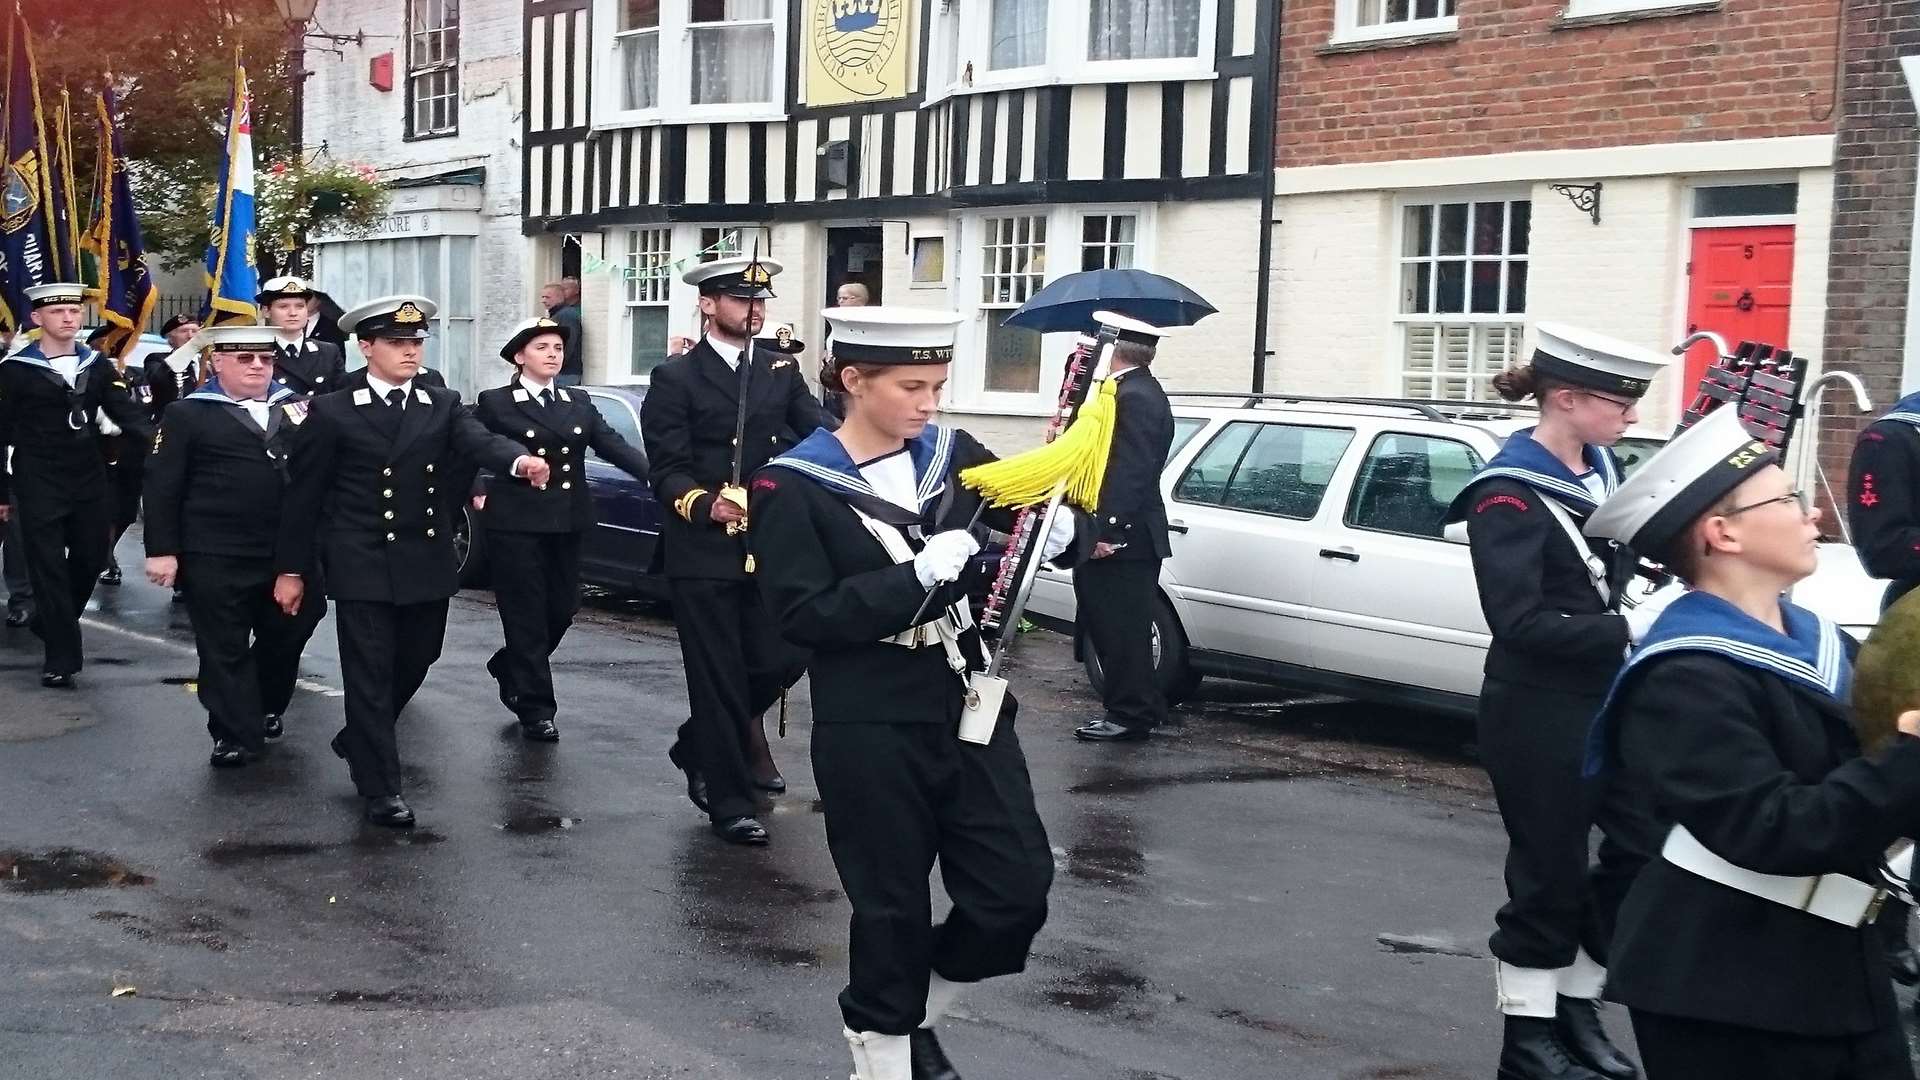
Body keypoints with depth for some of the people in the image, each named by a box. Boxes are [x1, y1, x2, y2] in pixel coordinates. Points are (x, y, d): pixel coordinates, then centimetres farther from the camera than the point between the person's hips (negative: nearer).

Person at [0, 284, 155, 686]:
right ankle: (61, 657, 2)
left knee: (91, 558, 12)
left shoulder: (97, 365, 6)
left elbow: (125, 411, -2)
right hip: (39, 487, -4)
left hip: (89, 481, 5)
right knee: (49, 569, -3)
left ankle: (49, 624, 37)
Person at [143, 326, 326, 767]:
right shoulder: (188, 415, -1)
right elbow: (162, 486, -3)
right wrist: (161, 549, -9)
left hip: (287, 553, 4)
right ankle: (236, 734, 9)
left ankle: (268, 709, 34)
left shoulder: (295, 407, 11)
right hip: (216, 558, -4)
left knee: (286, 636, 12)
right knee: (225, 648, 2)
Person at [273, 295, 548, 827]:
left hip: (427, 564, 4)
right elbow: (303, 494, 0)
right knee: (370, 674, -3)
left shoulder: (443, 405, 5)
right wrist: (291, 569, -1)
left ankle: (359, 740, 40)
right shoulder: (332, 412, -4)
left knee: (415, 661, 15)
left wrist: (519, 459, -37)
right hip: (362, 567, -4)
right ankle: (380, 787, 5)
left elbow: (479, 440, -15)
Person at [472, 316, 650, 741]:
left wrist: (660, 476, -14)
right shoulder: (495, 403, -2)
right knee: (527, 615, -2)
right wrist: (473, 493, -11)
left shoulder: (578, 403, 10)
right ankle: (535, 710, 6)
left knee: (562, 609, 9)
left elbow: (614, 445, 0)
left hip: (568, 523, 5)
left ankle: (510, 668, 36)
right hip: (516, 524, -5)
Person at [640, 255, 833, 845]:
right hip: (704, 552, -5)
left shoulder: (782, 372, 12)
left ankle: (700, 748, 29)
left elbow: (824, 435, 0)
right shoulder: (676, 379, -2)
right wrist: (707, 504, -28)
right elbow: (667, 470, -9)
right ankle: (730, 801, 11)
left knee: (780, 660, 4)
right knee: (719, 678, 0)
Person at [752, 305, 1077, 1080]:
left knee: (1017, 890, 5)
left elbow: (1035, 507, 11)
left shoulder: (955, 456, 3)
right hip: (871, 733, -4)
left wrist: (1058, 527, -14)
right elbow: (802, 615, -16)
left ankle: (916, 1016, 30)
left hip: (970, 711, 5)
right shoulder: (794, 488, -10)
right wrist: (916, 574, -25)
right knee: (892, 910, 5)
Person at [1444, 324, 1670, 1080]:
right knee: (1550, 876, 2)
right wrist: (1626, 632, -24)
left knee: (1648, 847, 9)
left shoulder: (1599, 469, 8)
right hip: (1537, 715, -8)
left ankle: (1577, 1005, 25)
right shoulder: (1509, 495, -16)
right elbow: (1520, 622, -22)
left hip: (1606, 702, 8)